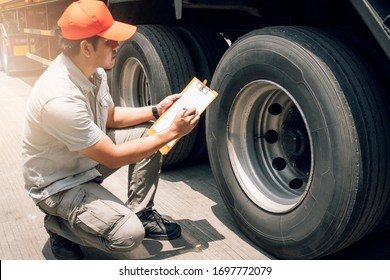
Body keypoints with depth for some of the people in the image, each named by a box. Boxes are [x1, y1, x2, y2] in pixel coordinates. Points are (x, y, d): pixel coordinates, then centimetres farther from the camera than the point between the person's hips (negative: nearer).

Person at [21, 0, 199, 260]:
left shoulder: (93, 70, -9)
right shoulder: (61, 99, -35)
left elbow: (110, 117, 9)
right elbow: (113, 158, -27)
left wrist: (156, 110, -4)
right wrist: (171, 133, -23)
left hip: (86, 158, 9)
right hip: (58, 184, -8)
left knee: (147, 132, -3)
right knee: (129, 234, -22)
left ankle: (141, 214, 8)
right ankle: (59, 226, 5)